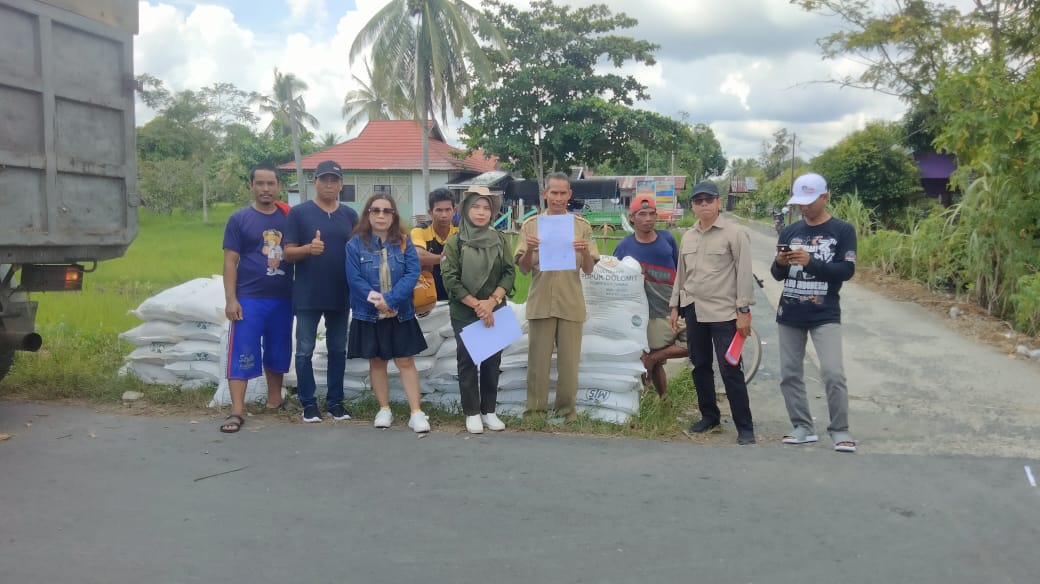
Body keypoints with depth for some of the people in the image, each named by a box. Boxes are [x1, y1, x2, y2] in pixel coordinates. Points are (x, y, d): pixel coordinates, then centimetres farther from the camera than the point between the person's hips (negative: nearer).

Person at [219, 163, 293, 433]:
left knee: (278, 351, 14)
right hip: (249, 298, -3)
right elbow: (230, 261, -4)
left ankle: (275, 399, 30)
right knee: (242, 353, -4)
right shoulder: (239, 219, -2)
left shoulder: (287, 218, 7)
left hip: (283, 298, 3)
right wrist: (231, 299, -11)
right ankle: (237, 411, 0)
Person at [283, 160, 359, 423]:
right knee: (305, 350, 3)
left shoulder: (350, 215, 7)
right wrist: (308, 248, -25)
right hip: (307, 295, -3)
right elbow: (288, 253, -5)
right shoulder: (299, 212, -3)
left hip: (340, 295, 3)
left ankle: (335, 401, 21)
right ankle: (308, 402, 14)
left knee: (338, 349, 10)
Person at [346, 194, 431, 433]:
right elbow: (355, 279, -10)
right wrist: (377, 302, -19)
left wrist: (390, 299, -21)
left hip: (401, 314, 0)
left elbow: (413, 273, -11)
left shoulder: (404, 242, 1)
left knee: (406, 361, 2)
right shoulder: (356, 244, -3)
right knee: (377, 361, 11)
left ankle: (416, 412, 5)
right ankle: (384, 409, 23)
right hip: (368, 315, 0)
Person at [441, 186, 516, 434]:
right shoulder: (455, 241, -3)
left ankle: (489, 411, 19)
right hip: (464, 313, -2)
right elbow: (450, 279, -10)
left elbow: (509, 273, -1)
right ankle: (472, 413, 12)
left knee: (492, 360, 8)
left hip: (495, 311, 3)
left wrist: (492, 301, -14)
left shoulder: (500, 240, 4)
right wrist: (476, 304, -16)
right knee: (467, 361, 3)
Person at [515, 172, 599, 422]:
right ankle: (535, 408, 17)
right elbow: (523, 269, 2)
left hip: (571, 303, 1)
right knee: (538, 359, 6)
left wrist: (585, 252, -16)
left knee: (569, 360, 6)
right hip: (540, 302, 0)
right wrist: (529, 250, -17)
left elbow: (589, 270, 4)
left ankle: (567, 408, 19)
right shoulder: (530, 225, 3)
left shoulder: (582, 226, 5)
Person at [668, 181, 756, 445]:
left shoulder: (735, 233, -7)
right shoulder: (688, 237, 11)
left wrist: (743, 310, -14)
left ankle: (744, 427, 3)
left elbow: (744, 273, -10)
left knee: (730, 370, -6)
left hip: (724, 312, -6)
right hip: (694, 310, 6)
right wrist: (675, 306, 15)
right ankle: (709, 415, 29)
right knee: (700, 366, 14)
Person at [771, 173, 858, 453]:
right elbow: (778, 275, 10)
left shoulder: (843, 230, -3)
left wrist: (811, 262, -23)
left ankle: (840, 430, 4)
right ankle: (803, 427, 19)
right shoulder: (789, 231, 8)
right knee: (790, 374, 6)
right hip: (789, 315, 4)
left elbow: (847, 270, -12)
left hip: (825, 315, -4)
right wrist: (779, 263, -14)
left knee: (833, 373, -12)